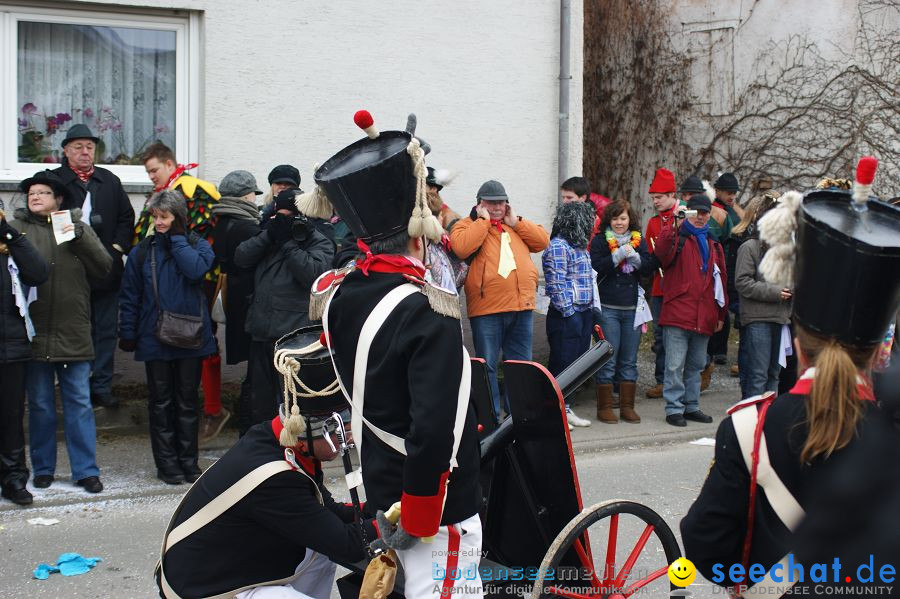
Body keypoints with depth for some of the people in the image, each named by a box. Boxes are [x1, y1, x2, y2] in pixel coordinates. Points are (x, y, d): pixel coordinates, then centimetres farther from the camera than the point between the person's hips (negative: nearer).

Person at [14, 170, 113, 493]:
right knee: (40, 405, 9)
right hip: (34, 333, 0)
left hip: (73, 333, 1)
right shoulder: (17, 228, 4)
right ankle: (43, 469, 21)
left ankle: (86, 470, 10)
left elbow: (104, 267, -1)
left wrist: (79, 238, -11)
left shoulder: (77, 227, 8)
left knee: (80, 403, 3)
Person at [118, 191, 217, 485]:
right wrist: (128, 334, 0)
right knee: (161, 402, 5)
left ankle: (188, 461, 17)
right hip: (155, 339, 0)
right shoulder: (142, 252, 3)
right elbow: (130, 296, 5)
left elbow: (196, 269, -22)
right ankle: (166, 463, 12)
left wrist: (177, 238, -13)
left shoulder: (197, 245, 1)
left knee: (188, 401, 8)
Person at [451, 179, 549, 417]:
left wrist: (516, 222, 2)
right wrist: (483, 220, -10)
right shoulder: (467, 225, 2)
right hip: (486, 309, -5)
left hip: (522, 307, 5)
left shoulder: (518, 226, 19)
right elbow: (461, 247, -18)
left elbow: (542, 241, 9)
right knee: (487, 365, 0)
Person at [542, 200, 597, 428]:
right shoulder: (557, 246, -13)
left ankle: (566, 409, 20)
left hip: (584, 314, 9)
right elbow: (556, 284, -18)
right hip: (566, 315, -9)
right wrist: (569, 313, -19)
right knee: (562, 364, -5)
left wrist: (591, 311, 16)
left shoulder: (580, 246, 17)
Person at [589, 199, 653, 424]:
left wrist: (635, 257, -15)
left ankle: (627, 406, 17)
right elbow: (596, 266, -14)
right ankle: (604, 407, 7)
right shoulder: (600, 241, 0)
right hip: (608, 307, -4)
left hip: (632, 308, 4)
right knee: (608, 359, -1)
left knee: (629, 360, 9)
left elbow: (649, 268, 1)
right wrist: (619, 255, -20)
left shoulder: (639, 241, 11)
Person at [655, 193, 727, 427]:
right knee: (675, 365, -6)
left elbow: (720, 279, 22)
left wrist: (720, 313, 20)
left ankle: (691, 406, 23)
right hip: (677, 314, -6)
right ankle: (674, 408, -1)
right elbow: (662, 253, -23)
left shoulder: (713, 245, 18)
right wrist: (675, 227, -33)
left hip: (703, 317, 6)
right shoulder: (677, 237, 1)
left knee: (696, 364, 14)